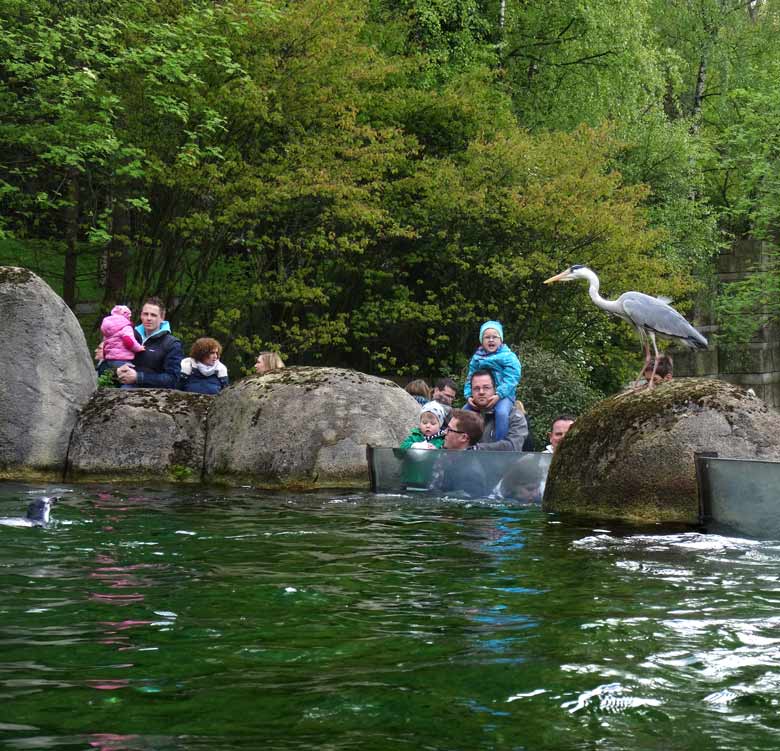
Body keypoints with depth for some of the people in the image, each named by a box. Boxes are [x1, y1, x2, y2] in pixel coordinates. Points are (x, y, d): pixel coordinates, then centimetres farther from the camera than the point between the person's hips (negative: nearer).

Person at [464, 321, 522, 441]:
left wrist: (498, 395, -26)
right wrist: (469, 396, -7)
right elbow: (470, 379, 10)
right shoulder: (476, 357, 12)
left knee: (501, 412, -34)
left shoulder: (509, 357, -4)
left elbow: (510, 380, -14)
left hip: (503, 395, -5)